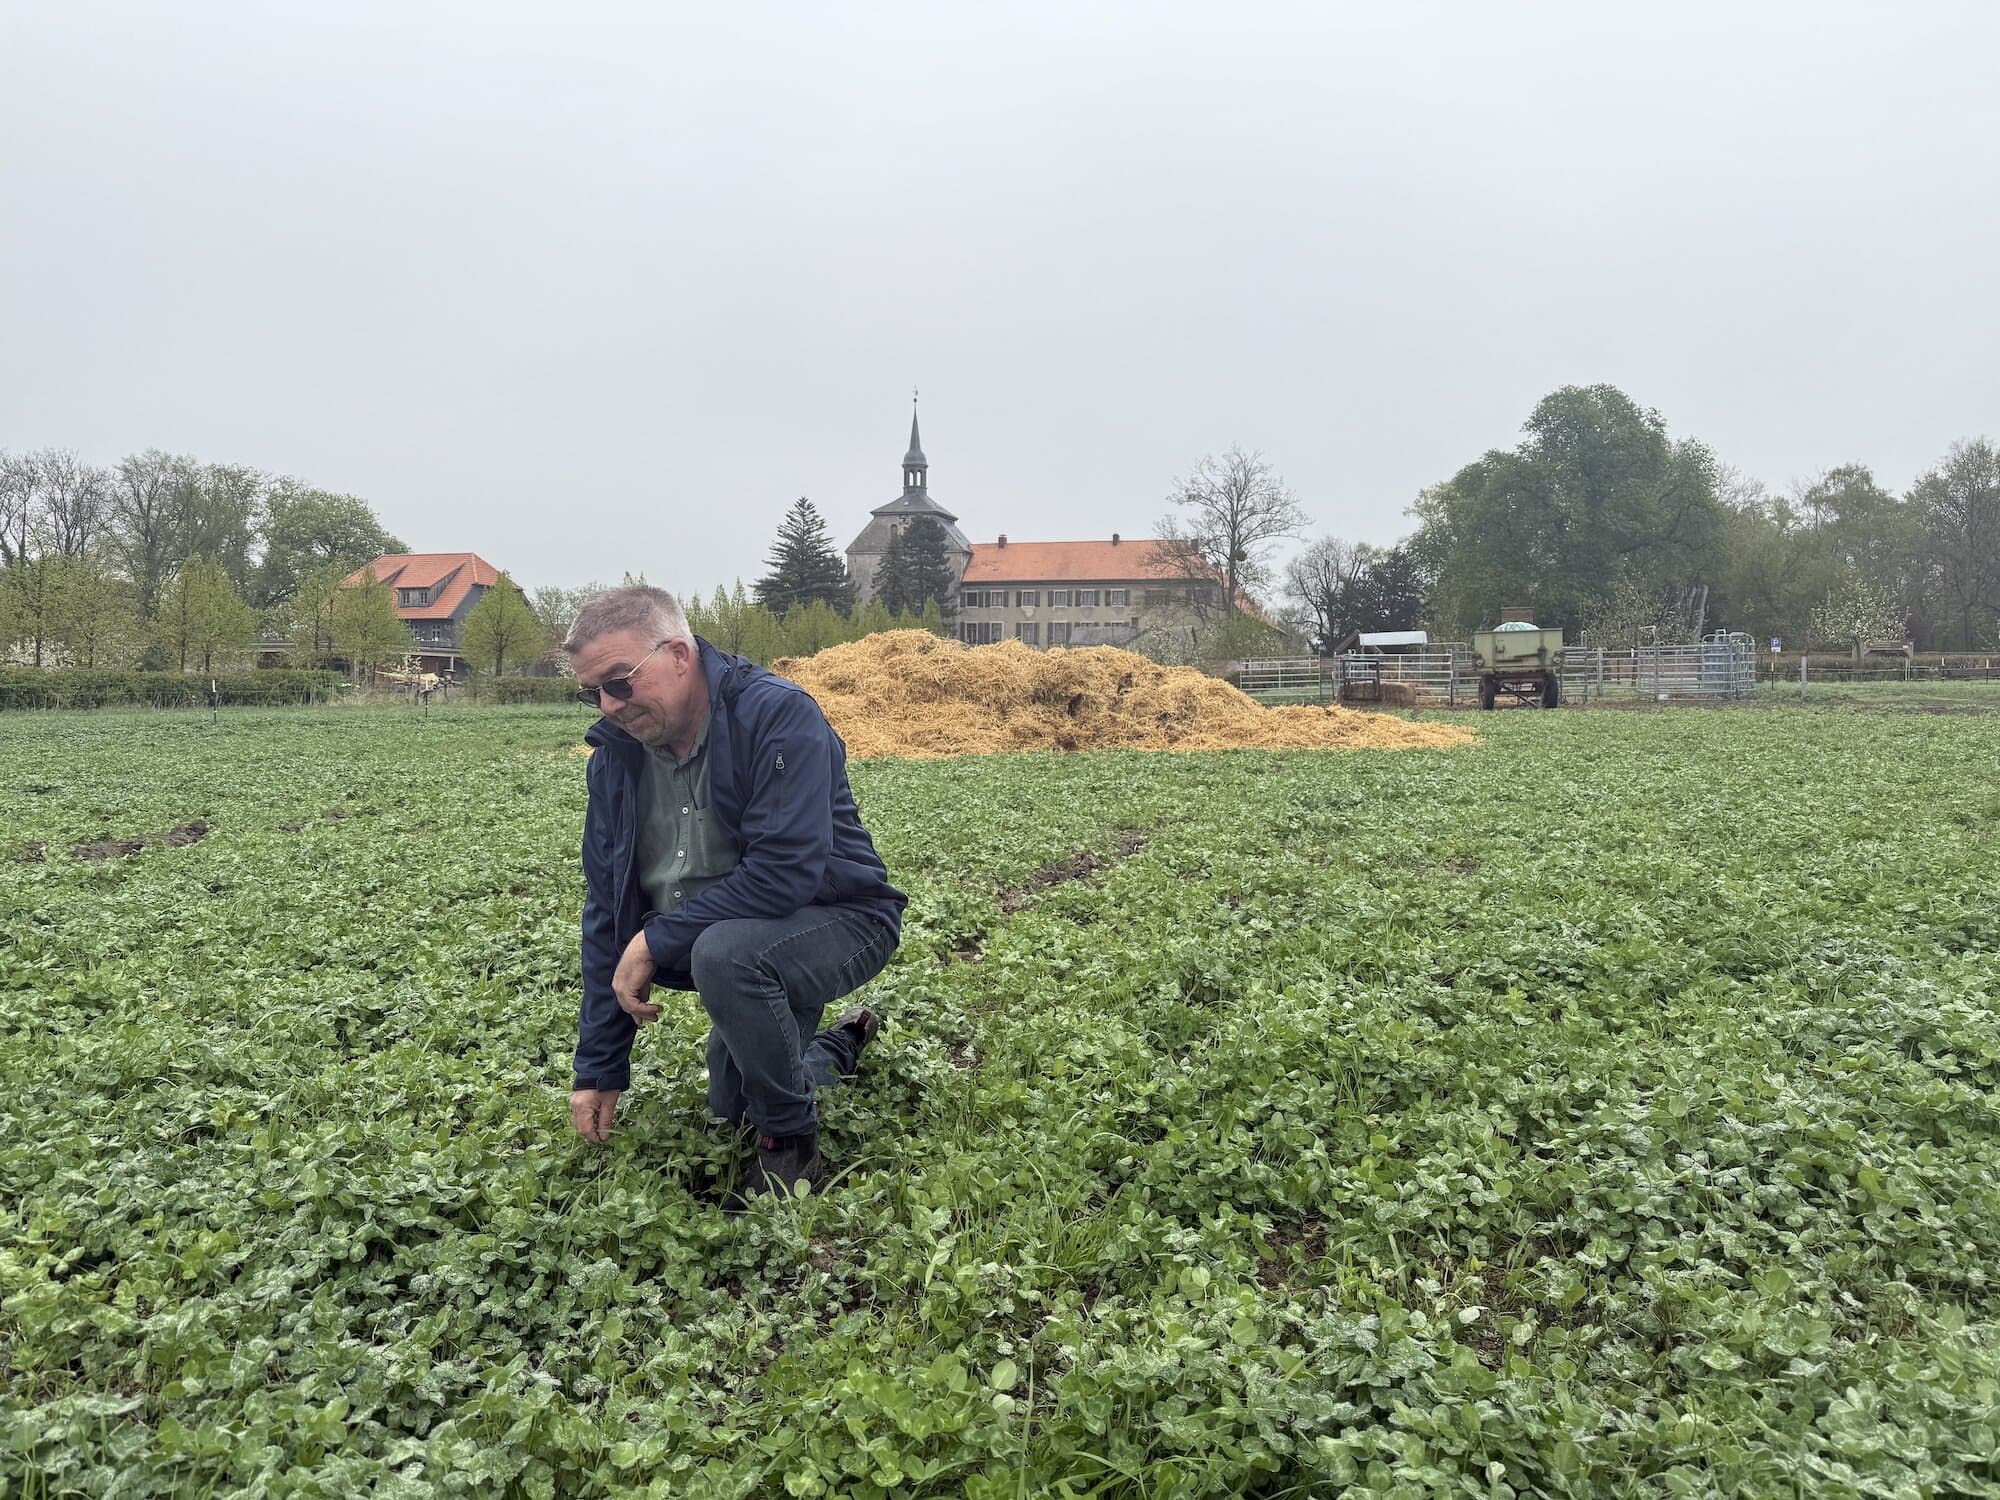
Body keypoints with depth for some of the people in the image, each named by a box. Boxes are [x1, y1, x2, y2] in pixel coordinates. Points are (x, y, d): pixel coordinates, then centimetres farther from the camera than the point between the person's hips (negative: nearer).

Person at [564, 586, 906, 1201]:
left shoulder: (777, 714, -25)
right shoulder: (614, 756, -3)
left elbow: (786, 871, -34)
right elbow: (606, 911, 0)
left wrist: (657, 941, -27)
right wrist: (598, 1068, -1)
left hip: (842, 918, -8)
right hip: (736, 939, 8)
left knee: (725, 953, -37)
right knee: (731, 1110, 19)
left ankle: (791, 1141, -14)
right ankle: (842, 1043, 45)